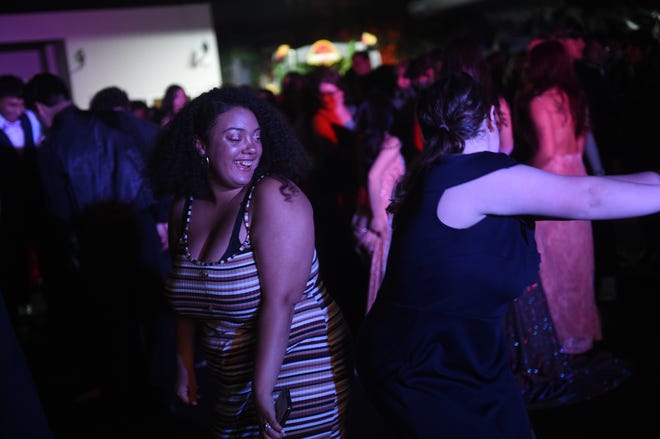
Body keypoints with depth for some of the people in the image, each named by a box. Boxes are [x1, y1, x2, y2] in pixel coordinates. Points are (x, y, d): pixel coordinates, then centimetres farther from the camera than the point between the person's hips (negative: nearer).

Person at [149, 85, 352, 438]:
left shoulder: (274, 197, -19)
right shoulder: (184, 210, 0)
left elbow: (279, 302, -25)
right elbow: (188, 298, 10)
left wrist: (264, 390, -26)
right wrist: (185, 365, 7)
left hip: (300, 378, -6)